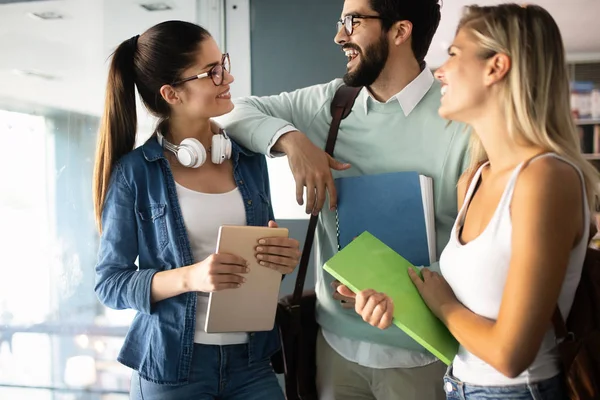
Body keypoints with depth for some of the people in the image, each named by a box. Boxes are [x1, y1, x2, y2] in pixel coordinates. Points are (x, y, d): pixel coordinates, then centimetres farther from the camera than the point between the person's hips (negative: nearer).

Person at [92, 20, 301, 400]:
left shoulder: (251, 160, 2)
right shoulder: (135, 172, -9)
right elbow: (109, 282, -7)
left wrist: (283, 258, -10)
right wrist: (189, 278, -23)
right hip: (170, 367, -3)